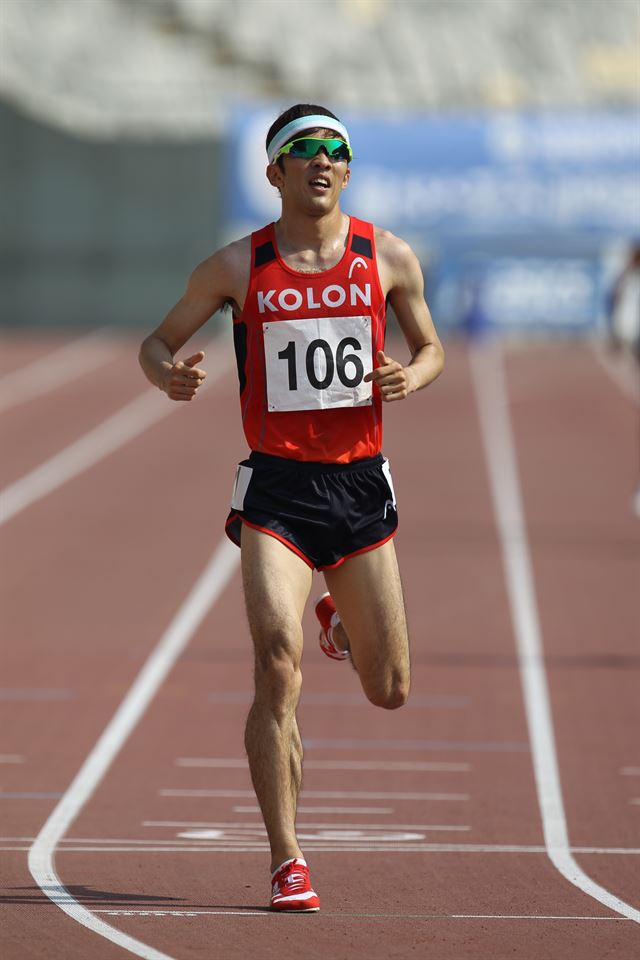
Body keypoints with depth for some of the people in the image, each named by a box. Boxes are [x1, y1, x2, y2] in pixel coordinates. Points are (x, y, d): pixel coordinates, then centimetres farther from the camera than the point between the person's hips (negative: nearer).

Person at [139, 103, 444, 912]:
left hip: (361, 484, 2)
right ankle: (286, 862, -9)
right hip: (277, 488, -2)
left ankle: (343, 626, 46)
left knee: (388, 692, 8)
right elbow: (158, 341, 9)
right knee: (278, 670, -17)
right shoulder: (237, 267, -1)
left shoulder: (387, 258, 3)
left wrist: (414, 376, -10)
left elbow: (431, 349, 14)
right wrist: (167, 374, -15)